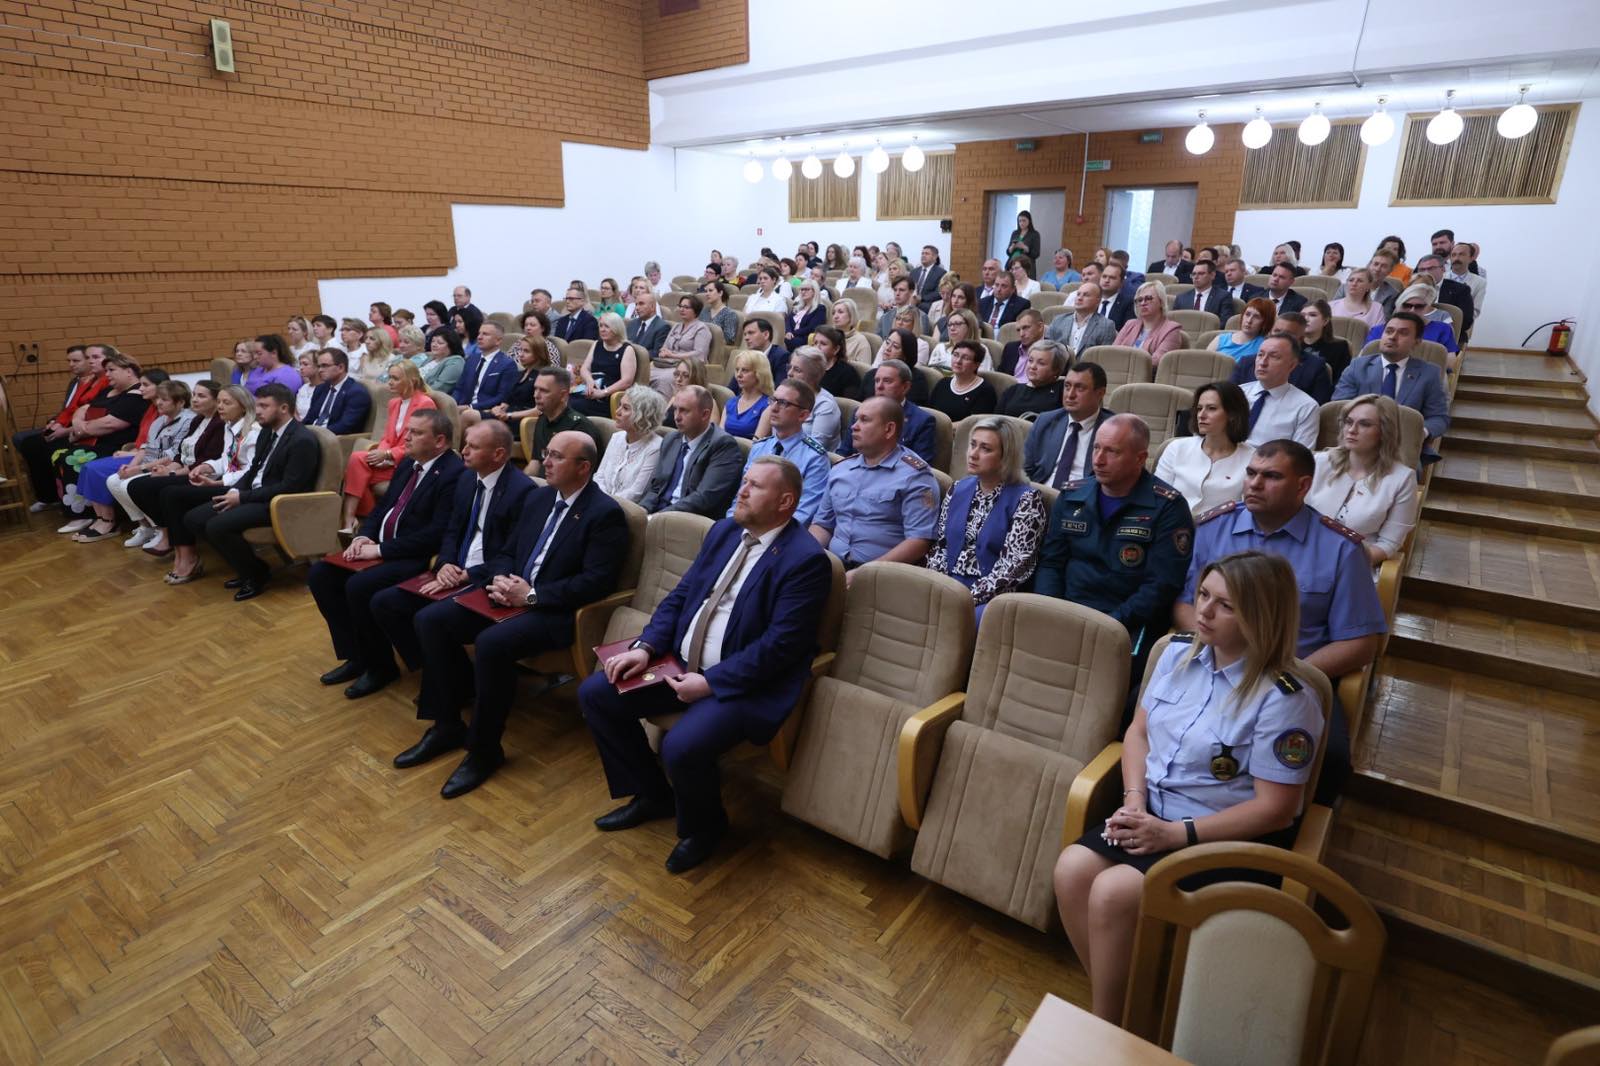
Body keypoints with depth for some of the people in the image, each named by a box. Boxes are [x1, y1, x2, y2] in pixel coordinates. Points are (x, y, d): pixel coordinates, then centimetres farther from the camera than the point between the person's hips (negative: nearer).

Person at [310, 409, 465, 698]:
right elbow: (383, 504, 19)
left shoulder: (454, 474, -18)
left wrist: (382, 549, -21)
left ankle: (381, 666, -5)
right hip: (381, 547, 10)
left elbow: (437, 533, -24)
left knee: (359, 586, -28)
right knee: (319, 574, 0)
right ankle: (355, 656, 9)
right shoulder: (408, 463, 12)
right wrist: (363, 536, -1)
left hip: (418, 558, -10)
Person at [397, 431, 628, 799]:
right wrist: (500, 580, -6)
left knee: (491, 643, -33)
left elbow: (597, 582, -20)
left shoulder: (605, 513, -12)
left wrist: (532, 595, -19)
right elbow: (507, 552, 18)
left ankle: (485, 749, -12)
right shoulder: (538, 497, 13)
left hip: (556, 611, -8)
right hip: (513, 597, 8)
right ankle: (447, 724, 7)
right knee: (429, 619, -5)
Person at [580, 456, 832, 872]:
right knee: (595, 694, 1)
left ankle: (704, 825, 6)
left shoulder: (806, 560, -16)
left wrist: (710, 682, -22)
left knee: (681, 747, -29)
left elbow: (780, 645, -21)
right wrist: (645, 647, -4)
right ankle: (652, 794, 20)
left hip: (743, 682, -8)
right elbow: (680, 596, 11)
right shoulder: (724, 531, 8)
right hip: (682, 664, 8)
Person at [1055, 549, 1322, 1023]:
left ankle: (1108, 1029, -1)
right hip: (1156, 813, 6)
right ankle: (1113, 999, 4)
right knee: (1071, 868, -17)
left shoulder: (1284, 700, -18)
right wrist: (1134, 800, -7)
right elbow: (1138, 731, 10)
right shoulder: (1179, 652, 1)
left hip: (1230, 840, -6)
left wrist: (1177, 834, -19)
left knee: (1113, 893, -24)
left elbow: (1274, 808, -17)